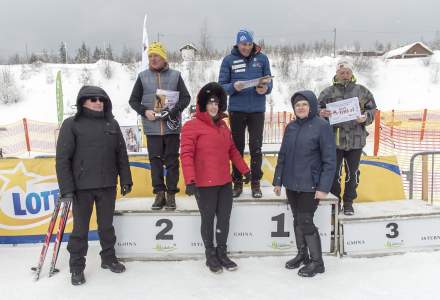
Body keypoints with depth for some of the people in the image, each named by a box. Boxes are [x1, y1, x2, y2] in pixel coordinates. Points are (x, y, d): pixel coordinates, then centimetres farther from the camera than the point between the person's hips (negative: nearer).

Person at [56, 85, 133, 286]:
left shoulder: (112, 124, 7)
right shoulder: (71, 124, -4)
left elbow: (121, 154, 10)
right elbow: (62, 158, -7)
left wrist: (125, 180, 8)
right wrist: (66, 189, -12)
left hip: (108, 186, 3)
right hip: (82, 187, -3)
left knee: (107, 226, 16)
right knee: (80, 228, 8)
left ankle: (108, 259, 33)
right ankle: (77, 267, 24)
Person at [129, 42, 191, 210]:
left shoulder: (175, 75, 4)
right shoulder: (143, 76, 7)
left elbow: (186, 97, 4)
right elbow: (133, 100, 10)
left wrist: (175, 110, -13)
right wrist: (145, 111, -7)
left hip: (172, 125, -1)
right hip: (152, 127, 1)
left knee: (172, 160, 4)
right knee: (155, 160, 4)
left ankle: (171, 194, 14)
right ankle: (159, 193, 14)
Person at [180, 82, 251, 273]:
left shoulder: (222, 125, 12)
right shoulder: (192, 126, -10)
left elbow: (232, 150, 20)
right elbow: (186, 154, -17)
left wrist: (244, 170, 20)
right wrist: (190, 180, -25)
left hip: (225, 183, 6)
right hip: (204, 185, -6)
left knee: (224, 218, 13)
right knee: (208, 219, 8)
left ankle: (222, 253, 31)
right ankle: (210, 255, 25)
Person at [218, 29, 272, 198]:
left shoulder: (262, 58, 4)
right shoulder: (229, 60, 1)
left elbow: (269, 82, 6)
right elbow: (222, 86, 0)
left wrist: (265, 88, -17)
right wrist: (233, 87, -21)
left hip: (257, 110, 0)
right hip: (236, 110, 0)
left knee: (256, 148, 3)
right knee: (237, 147, 8)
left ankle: (255, 183, 15)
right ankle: (237, 182, 20)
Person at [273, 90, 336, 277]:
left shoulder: (322, 126, -10)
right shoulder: (291, 127, 7)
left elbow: (329, 160, -12)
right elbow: (282, 155, 11)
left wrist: (324, 187, -16)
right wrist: (278, 181, 10)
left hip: (310, 186, -6)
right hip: (291, 184, 6)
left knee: (306, 222, -3)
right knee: (297, 220, 15)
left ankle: (317, 262, 15)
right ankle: (302, 254, 32)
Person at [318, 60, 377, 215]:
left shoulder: (362, 91, 6)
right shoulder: (328, 92, 3)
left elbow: (372, 109, 10)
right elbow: (317, 108, 4)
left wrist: (366, 117, -10)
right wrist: (321, 113, -19)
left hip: (356, 139, 1)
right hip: (334, 139, -1)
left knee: (352, 173, 9)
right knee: (334, 173, 5)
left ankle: (348, 202, 25)